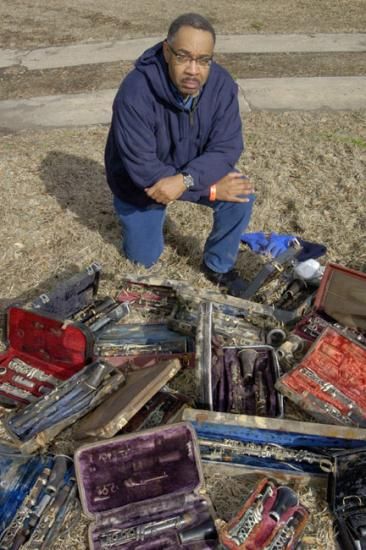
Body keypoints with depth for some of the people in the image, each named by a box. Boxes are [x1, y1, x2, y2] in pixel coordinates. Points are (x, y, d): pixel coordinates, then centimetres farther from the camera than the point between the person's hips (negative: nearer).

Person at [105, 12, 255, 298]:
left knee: (241, 195, -22)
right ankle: (133, 215, 38)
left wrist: (185, 180, -41)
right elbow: (143, 170, -35)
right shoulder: (135, 93, -35)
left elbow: (227, 148, -24)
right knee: (144, 259, 6)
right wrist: (210, 189, -35)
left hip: (194, 172, 3)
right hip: (141, 182, -2)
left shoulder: (222, 84, -22)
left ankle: (219, 265, 3)